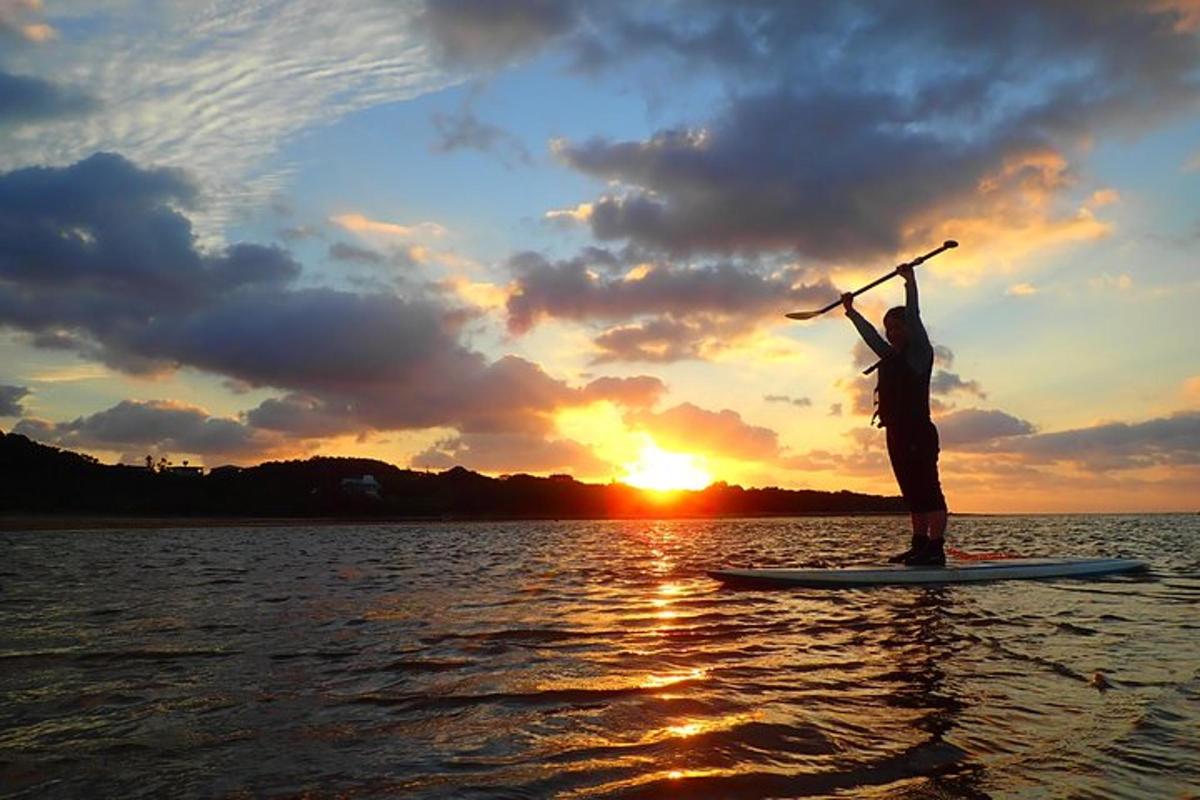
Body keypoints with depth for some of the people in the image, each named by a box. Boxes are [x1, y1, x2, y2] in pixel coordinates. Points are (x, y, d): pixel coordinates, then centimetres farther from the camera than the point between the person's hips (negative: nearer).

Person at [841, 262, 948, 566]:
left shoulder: (920, 352, 0)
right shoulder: (891, 357, 20)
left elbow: (914, 317, -11)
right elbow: (870, 335, 31)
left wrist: (910, 281, -16)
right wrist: (851, 311, 36)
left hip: (918, 433, -8)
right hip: (897, 434, 9)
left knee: (927, 490, -10)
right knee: (913, 494, 10)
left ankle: (936, 549, -11)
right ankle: (920, 544, 15)